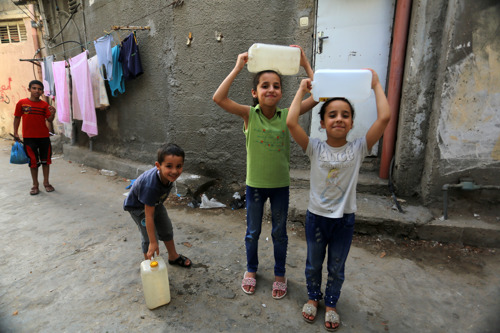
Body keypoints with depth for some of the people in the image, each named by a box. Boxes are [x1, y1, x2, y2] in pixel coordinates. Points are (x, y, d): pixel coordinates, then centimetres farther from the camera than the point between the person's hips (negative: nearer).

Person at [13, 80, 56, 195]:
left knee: (45, 160, 7)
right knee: (33, 161, 4)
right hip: (29, 137, -1)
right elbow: (17, 118, 6)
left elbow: (49, 120, -4)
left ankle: (46, 183, 20)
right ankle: (35, 185, 16)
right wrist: (15, 132, 2)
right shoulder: (22, 103, -1)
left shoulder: (44, 105, 1)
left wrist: (52, 114, -24)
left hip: (44, 137, 1)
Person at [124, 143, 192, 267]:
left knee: (167, 229, 17)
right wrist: (153, 242, -35)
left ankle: (173, 256, 37)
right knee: (149, 237, -9)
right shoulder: (151, 186, -46)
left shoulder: (168, 174, -27)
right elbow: (149, 216, -40)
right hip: (138, 206, -7)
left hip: (155, 202, 7)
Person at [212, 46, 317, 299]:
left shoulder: (287, 115, -9)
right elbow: (218, 98, -25)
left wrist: (306, 65, -14)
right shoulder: (249, 115, -12)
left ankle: (279, 274, 41)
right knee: (252, 232, 18)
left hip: (280, 185, 1)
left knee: (279, 233, 18)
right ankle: (251, 269, 44)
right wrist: (237, 68, -23)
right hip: (255, 184, 0)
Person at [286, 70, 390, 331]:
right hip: (316, 216, 0)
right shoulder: (315, 148, -13)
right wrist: (302, 90, -17)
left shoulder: (358, 148, -11)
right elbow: (291, 123, -27)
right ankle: (313, 297, 49)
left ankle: (331, 303, 47)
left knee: (337, 268, 21)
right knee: (313, 264, 22)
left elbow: (384, 117, -22)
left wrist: (376, 85, -12)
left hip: (344, 219, 1)